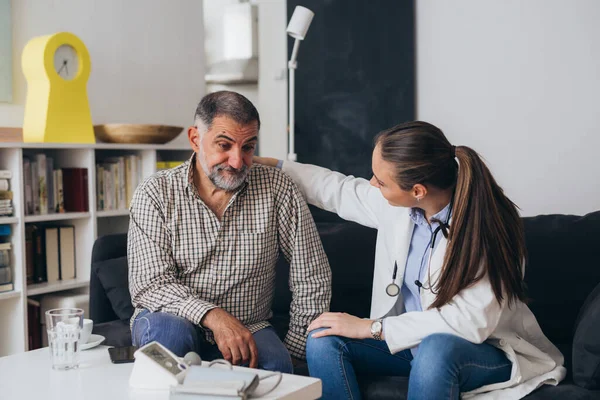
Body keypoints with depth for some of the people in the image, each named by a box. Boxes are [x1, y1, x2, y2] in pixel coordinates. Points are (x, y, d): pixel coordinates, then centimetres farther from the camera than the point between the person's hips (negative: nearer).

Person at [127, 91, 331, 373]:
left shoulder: (277, 189, -3)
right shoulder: (155, 194, -6)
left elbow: (312, 279, 0)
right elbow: (149, 284, -14)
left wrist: (292, 350, -3)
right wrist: (213, 316, -29)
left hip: (249, 328, -1)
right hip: (177, 320, 1)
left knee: (275, 365, -33)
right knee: (169, 330, -33)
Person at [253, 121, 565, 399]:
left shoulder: (488, 226, -23)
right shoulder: (398, 204, -6)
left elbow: (472, 321, -28)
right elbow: (340, 191, 14)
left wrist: (373, 328, -26)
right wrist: (271, 166, 17)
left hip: (485, 348, -6)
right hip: (410, 335, 6)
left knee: (435, 349, -40)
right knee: (323, 340, -17)